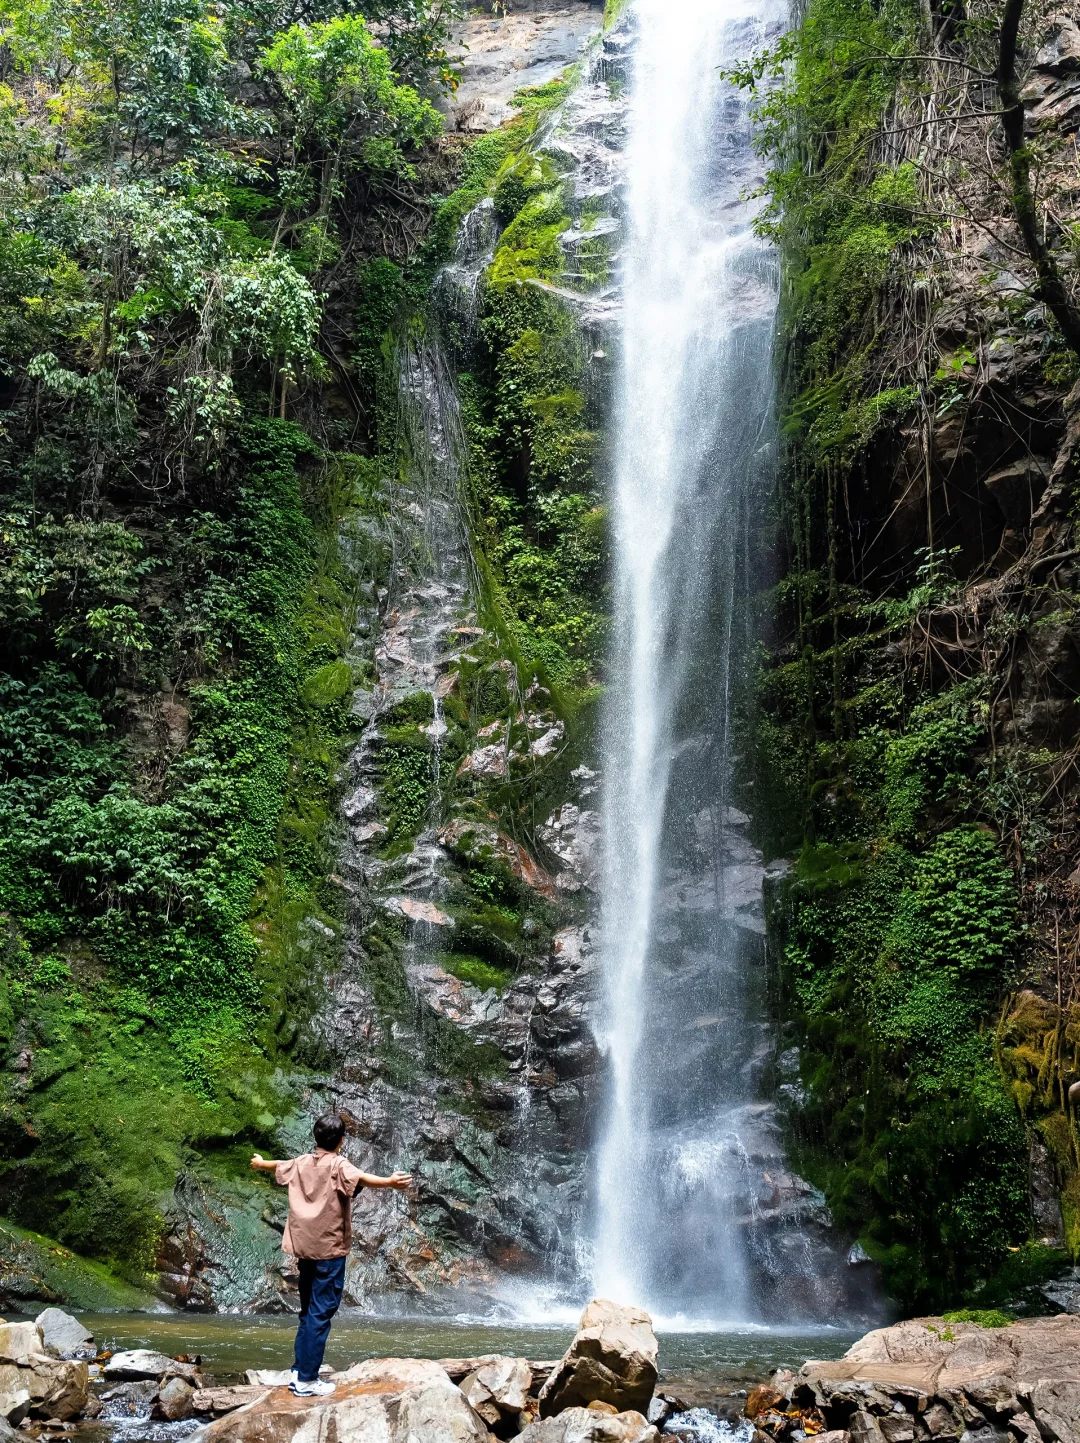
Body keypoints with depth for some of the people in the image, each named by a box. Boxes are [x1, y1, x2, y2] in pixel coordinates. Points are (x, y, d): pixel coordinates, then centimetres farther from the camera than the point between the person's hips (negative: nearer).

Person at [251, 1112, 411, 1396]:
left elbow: (278, 1167, 31)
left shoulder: (301, 1163, 9)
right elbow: (359, 1178, -34)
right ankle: (306, 1380, 0)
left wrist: (260, 1164, 54)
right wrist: (389, 1182, -51)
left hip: (304, 1248, 7)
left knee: (309, 1311, 18)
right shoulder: (338, 1165, -12)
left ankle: (300, 1371, 21)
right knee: (320, 1314, -2)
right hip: (329, 1250, -7)